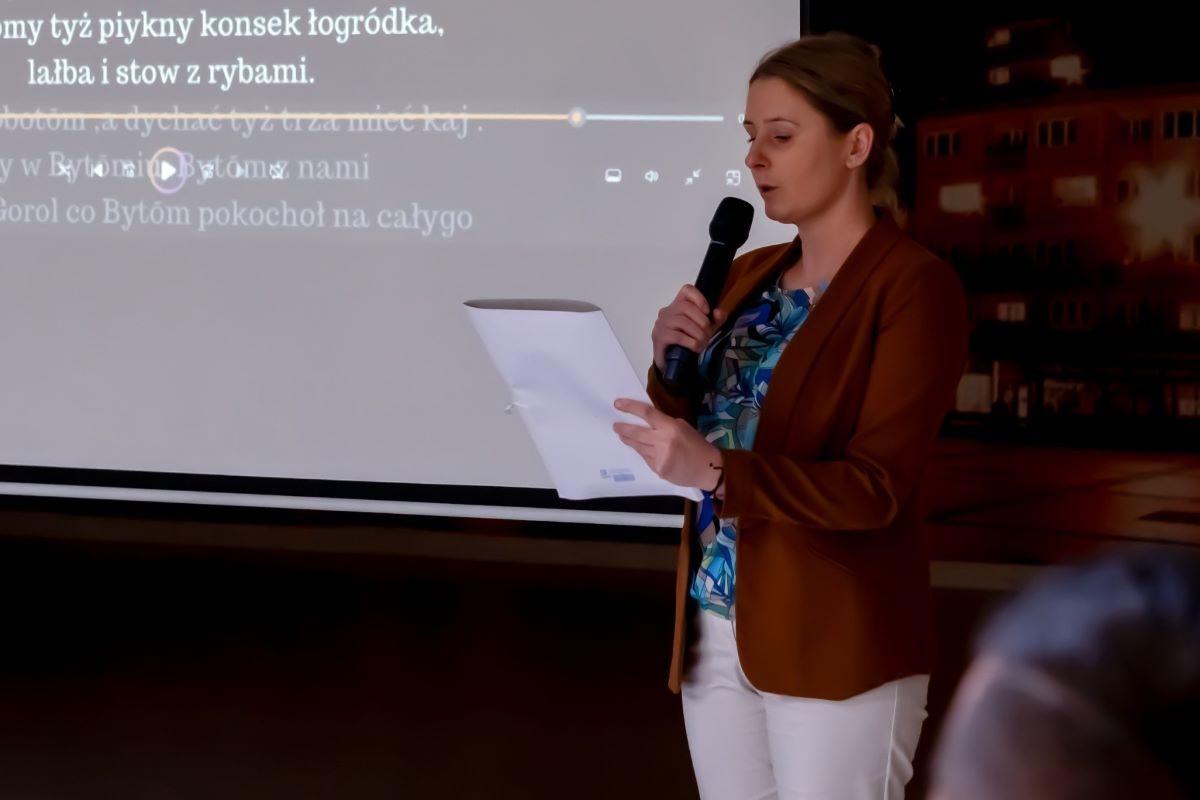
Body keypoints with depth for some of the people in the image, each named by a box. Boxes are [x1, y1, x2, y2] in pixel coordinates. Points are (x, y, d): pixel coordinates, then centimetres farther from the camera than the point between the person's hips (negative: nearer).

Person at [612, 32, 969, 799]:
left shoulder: (915, 285, -11)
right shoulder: (751, 274, 10)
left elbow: (877, 488, -18)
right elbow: (689, 447, 12)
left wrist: (715, 472, -29)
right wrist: (672, 364, -7)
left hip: (835, 645, -6)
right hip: (715, 626, 7)